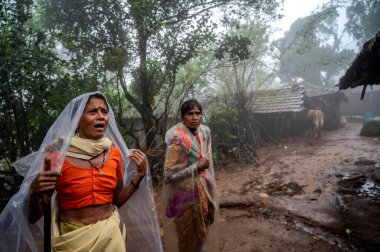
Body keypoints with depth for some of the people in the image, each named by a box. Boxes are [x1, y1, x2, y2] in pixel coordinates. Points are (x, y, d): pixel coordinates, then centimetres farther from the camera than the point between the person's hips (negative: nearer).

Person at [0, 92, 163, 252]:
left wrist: (140, 175, -6)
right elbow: (33, 217, -7)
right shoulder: (57, 154, -16)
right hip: (73, 238, -3)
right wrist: (34, 194, -27)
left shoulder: (115, 153, -5)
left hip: (111, 234, 3)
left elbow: (117, 200, 6)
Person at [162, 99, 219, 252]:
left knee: (203, 229, 21)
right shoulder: (177, 138, -22)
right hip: (185, 192, -6)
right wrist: (197, 167, -20)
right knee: (187, 233, 11)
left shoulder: (205, 131, -1)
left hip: (203, 189, 6)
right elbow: (169, 174, -24)